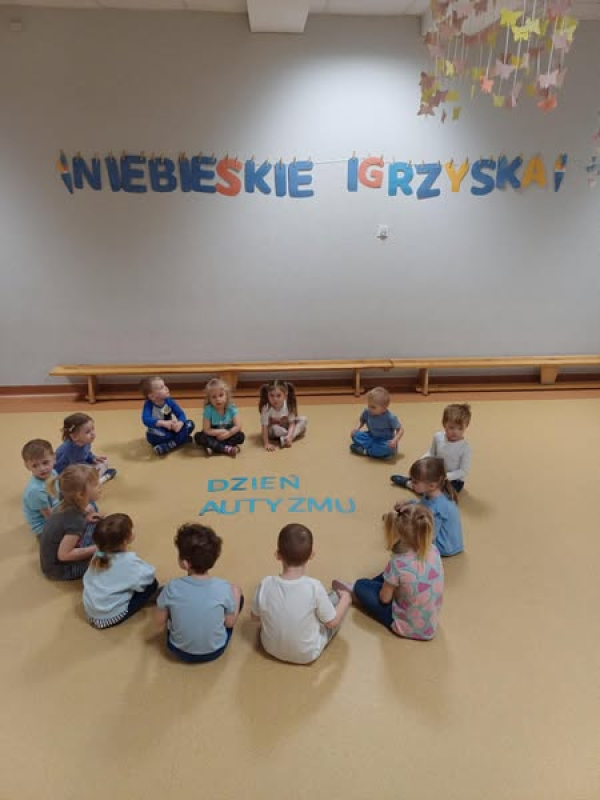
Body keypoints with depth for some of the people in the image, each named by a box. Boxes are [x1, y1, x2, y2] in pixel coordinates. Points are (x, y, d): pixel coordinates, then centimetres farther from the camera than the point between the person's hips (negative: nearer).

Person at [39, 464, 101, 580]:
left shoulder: (67, 505, -10)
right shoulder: (76, 521, -32)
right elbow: (64, 555, -27)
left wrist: (85, 519, -4)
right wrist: (96, 549, -20)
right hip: (58, 568, -8)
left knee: (94, 524, 5)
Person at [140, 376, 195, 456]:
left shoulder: (169, 401, -12)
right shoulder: (148, 405, -21)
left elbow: (181, 414, -14)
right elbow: (146, 420, -37)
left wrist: (179, 423, -38)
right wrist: (164, 423, -49)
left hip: (171, 431, 4)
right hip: (157, 434, -4)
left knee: (190, 424, -14)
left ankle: (168, 446, -27)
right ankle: (183, 438, -20)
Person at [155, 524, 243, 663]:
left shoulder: (172, 588, -24)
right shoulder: (224, 588, -24)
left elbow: (160, 623, -8)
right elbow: (230, 623, -9)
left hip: (180, 651, 0)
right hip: (215, 651, 0)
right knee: (236, 590, 12)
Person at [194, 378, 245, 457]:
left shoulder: (232, 408, -16)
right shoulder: (208, 410, -19)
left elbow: (238, 426, -17)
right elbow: (206, 430, -20)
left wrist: (227, 434, -25)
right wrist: (222, 431, -22)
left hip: (228, 436, 0)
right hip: (214, 436, 0)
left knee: (241, 436, -26)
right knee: (198, 437, -26)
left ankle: (213, 447, -26)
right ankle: (227, 449, -33)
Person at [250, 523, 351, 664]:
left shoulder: (265, 584, -24)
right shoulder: (314, 586, -31)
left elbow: (255, 617, -5)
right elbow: (332, 622, -15)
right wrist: (345, 600, 3)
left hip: (271, 648, 3)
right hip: (307, 654, -2)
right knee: (339, 598, 13)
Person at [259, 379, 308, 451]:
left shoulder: (288, 405, -26)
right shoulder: (266, 408, -32)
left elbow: (292, 423, -21)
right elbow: (265, 427, -29)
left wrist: (289, 437, -36)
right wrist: (266, 444, -34)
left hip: (286, 426, 3)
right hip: (274, 428, -3)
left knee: (304, 420, -17)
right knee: (273, 429, -37)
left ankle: (286, 438, -28)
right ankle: (296, 433, -19)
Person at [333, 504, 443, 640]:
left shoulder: (398, 563, -30)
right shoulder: (434, 551, -15)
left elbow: (384, 598, -12)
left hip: (406, 627, -5)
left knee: (361, 586, 8)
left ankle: (354, 593, 43)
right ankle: (356, 591, 44)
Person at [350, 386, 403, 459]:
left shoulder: (390, 417, -24)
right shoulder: (367, 412, -13)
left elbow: (400, 430, -16)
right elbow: (362, 420, 8)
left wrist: (395, 440, -32)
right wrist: (357, 428, -12)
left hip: (385, 441, -4)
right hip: (371, 437, 4)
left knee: (389, 448, -38)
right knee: (356, 435, -16)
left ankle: (365, 451, -24)